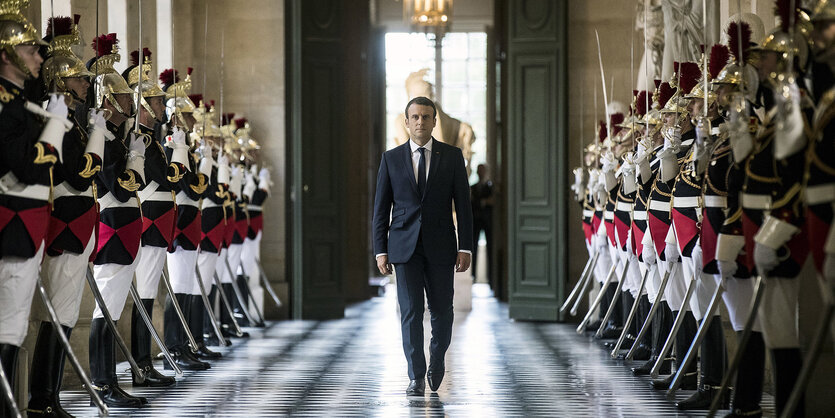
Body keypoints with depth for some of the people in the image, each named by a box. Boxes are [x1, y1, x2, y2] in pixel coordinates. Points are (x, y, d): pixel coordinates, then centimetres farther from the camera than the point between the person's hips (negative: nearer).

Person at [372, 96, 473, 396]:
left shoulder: (452, 156, 4)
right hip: (404, 247, 0)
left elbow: (463, 205, 2)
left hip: (440, 247, 0)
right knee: (410, 312, -5)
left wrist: (465, 248, -5)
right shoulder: (391, 158, 5)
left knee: (441, 310, 5)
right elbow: (381, 208, 6)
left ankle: (437, 357, 33)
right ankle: (416, 377, -1)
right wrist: (381, 251, -1)